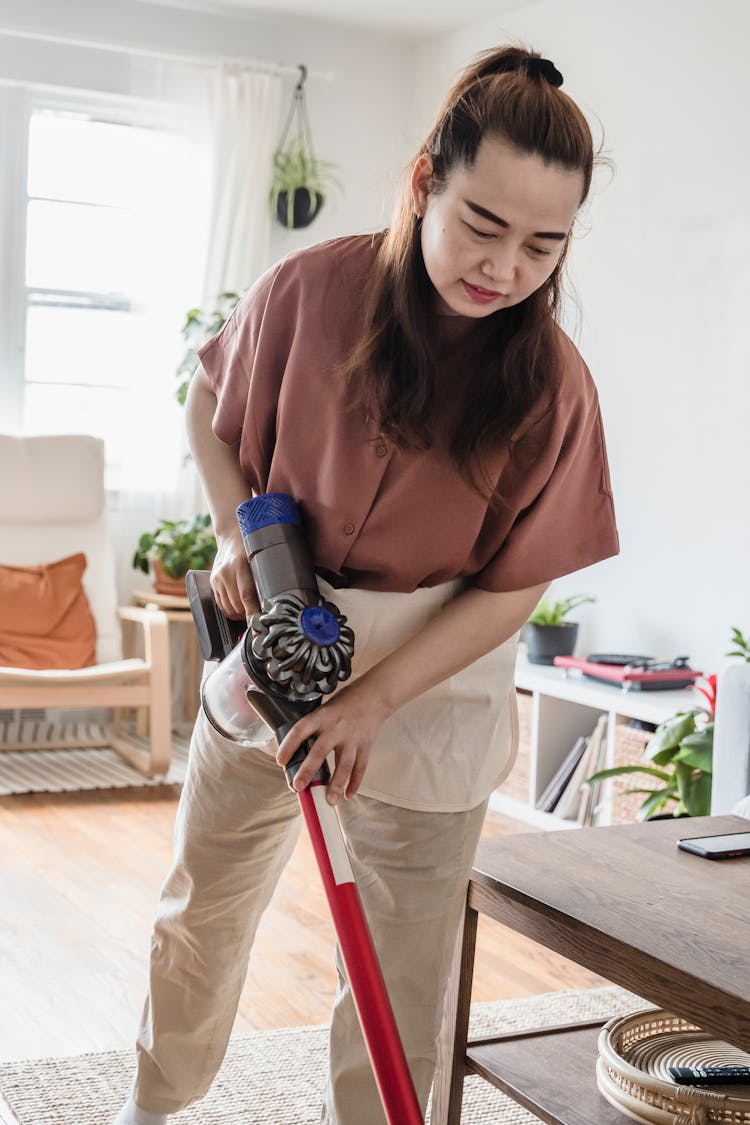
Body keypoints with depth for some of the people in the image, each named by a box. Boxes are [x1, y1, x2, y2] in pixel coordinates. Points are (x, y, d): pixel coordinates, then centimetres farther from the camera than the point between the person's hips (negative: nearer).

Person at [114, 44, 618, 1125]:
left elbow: (512, 589, -13)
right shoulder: (313, 288, -14)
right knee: (201, 911, 20)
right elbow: (213, 407, 5)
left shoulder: (551, 383, -17)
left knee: (400, 972, 6)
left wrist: (373, 701, -21)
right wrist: (236, 532, -11)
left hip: (433, 689, -2)